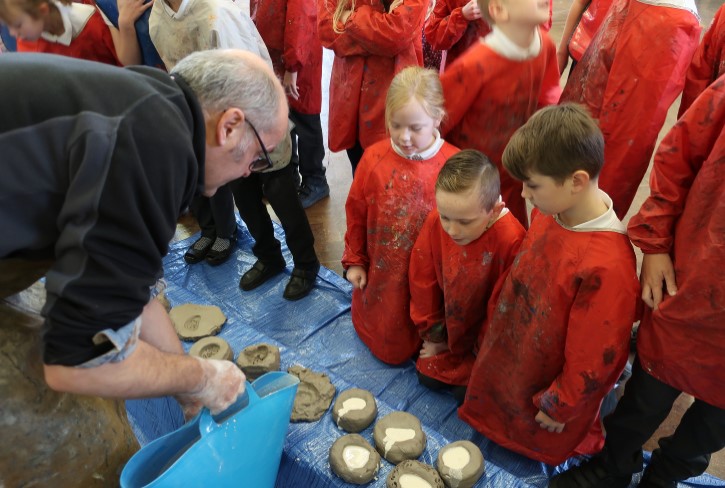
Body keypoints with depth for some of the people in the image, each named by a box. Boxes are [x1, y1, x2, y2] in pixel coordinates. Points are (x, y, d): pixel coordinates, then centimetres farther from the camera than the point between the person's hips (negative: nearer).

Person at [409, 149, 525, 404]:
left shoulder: (511, 241, -37)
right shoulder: (436, 222, -23)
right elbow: (423, 280, -6)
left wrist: (481, 350, -8)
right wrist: (432, 333, 2)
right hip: (449, 329, 5)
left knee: (466, 392, -3)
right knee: (427, 378, 10)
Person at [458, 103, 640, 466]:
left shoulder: (607, 266, -38)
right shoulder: (550, 211, -15)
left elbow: (593, 358, -26)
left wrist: (559, 407, -11)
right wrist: (496, 325, 12)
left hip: (546, 383, -6)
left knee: (545, 444, 23)